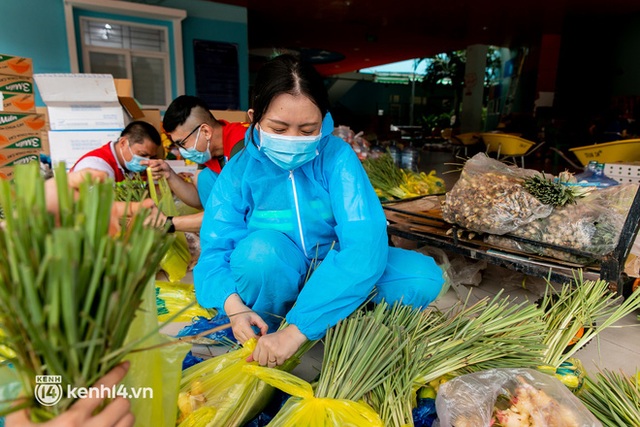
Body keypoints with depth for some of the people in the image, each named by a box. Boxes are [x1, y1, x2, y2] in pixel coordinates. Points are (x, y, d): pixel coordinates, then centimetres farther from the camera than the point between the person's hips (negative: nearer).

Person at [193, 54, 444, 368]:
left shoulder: (337, 156, -18)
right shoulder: (238, 171, -13)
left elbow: (365, 241, -30)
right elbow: (214, 251, -13)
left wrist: (298, 328, -38)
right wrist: (233, 305, -36)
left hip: (333, 275, 0)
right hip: (277, 282, 1)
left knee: (424, 276, -21)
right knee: (261, 248, -34)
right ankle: (266, 339, -7)